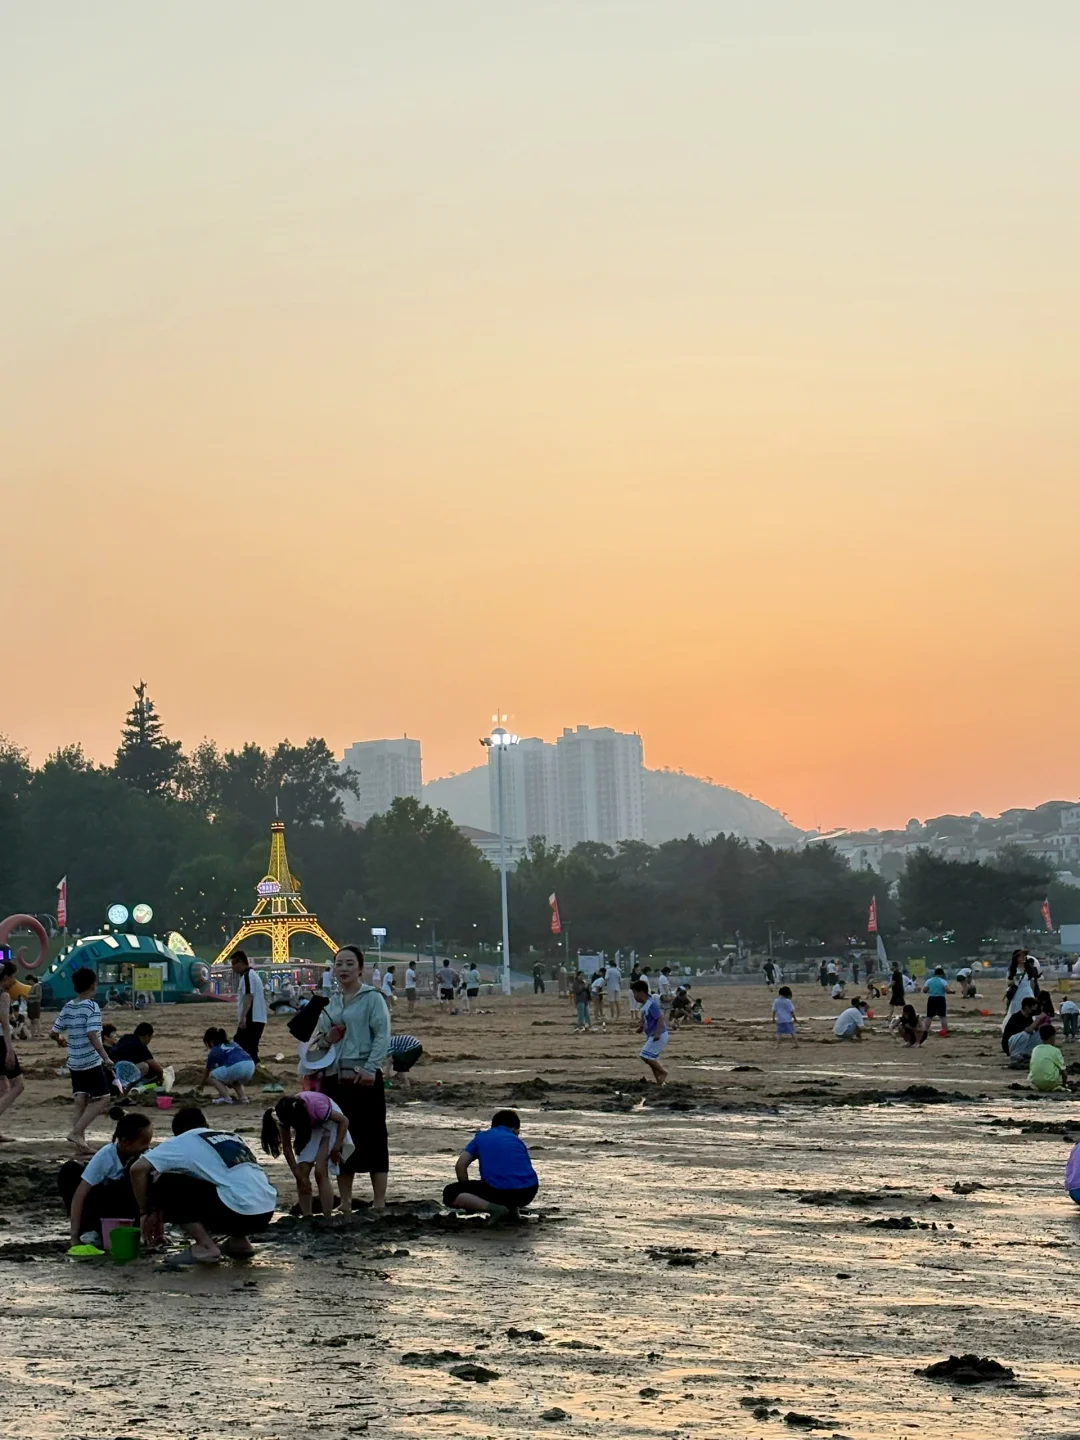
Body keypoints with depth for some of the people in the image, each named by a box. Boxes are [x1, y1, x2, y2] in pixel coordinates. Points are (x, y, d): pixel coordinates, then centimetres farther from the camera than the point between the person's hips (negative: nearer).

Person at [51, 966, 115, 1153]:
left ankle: (79, 1139, 7)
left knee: (81, 1100, 12)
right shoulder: (92, 1006, -13)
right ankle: (76, 1131, -10)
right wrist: (106, 1058, -25)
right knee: (103, 1098, 0)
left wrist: (61, 1040, 34)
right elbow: (92, 1035, -23)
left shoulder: (68, 1008, 6)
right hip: (91, 1062, -7)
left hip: (74, 1062, 7)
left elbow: (54, 1032, 11)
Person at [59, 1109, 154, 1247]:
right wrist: (74, 1236, -34)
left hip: (122, 1208, 1)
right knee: (70, 1170, -25)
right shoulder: (105, 1156, -27)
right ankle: (89, 1230, -19)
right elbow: (79, 1195, -29)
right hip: (99, 1203, -1)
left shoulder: (146, 1155, -19)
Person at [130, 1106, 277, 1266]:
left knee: (163, 1185, 7)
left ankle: (206, 1247, 0)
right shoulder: (231, 1136, 27)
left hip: (238, 1209, -7)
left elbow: (138, 1168, 1)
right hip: (266, 1211, 7)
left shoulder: (183, 1141, 10)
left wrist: (146, 1211, 14)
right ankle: (240, 1242, 19)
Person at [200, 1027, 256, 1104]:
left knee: (212, 1076, 20)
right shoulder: (234, 1044, 36)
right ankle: (243, 1097, 16)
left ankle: (226, 1097, 4)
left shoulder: (214, 1051, 22)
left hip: (235, 1067, -6)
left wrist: (201, 1084, 53)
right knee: (235, 1080, 39)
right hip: (251, 1066, 6)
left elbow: (207, 1071, 34)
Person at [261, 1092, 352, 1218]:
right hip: (308, 1126, 4)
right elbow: (286, 1147, -14)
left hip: (329, 1123, -4)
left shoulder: (315, 1106, -39)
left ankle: (327, 1221, -12)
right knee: (302, 1172, -8)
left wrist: (336, 1149, -23)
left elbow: (344, 1121, -24)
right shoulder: (286, 1114, -26)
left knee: (320, 1172, -16)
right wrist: (299, 1176, -16)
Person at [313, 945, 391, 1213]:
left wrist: (371, 1068, -21)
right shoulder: (330, 1003, 15)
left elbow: (383, 1036, -11)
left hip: (363, 1078, -6)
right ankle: (345, 1203, 20)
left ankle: (379, 1204, 1)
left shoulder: (372, 998, -3)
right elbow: (320, 1038, 23)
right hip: (334, 1078, 6)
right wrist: (326, 1040, -1)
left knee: (372, 1138, -3)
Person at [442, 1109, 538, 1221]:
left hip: (500, 1192, -5)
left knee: (449, 1194, 8)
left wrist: (469, 1204, 20)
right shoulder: (519, 1141, 26)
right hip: (528, 1193, 5)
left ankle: (493, 1208, -11)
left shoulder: (480, 1137, 19)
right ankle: (512, 1208, 12)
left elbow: (460, 1166, 9)